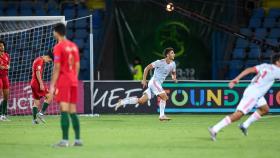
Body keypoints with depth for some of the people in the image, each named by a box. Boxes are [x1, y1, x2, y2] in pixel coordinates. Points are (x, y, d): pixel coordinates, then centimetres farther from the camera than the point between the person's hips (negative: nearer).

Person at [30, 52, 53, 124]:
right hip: (37, 83, -10)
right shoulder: (40, 61, -12)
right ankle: (41, 113, -14)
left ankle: (34, 119, 7)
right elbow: (38, 73, -20)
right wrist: (41, 84, -23)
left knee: (36, 102, 10)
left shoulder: (38, 60, 19)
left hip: (33, 83, 10)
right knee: (49, 96, -9)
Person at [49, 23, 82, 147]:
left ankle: (65, 140, -16)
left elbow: (57, 68, -12)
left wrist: (52, 85, -9)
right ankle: (77, 139, 10)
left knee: (64, 111, -10)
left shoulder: (58, 47, -8)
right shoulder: (74, 46, 13)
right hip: (73, 81, 7)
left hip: (63, 81, -7)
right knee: (73, 111, 11)